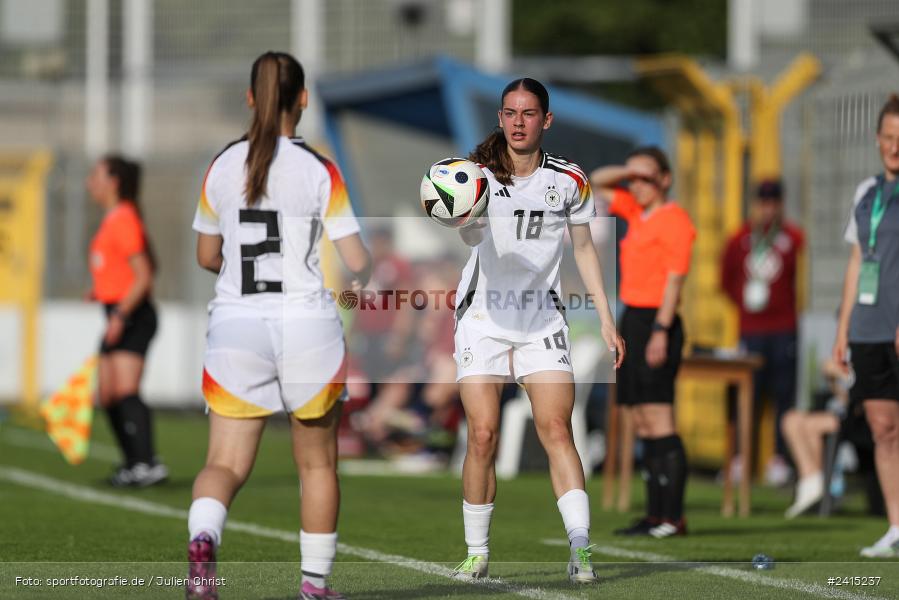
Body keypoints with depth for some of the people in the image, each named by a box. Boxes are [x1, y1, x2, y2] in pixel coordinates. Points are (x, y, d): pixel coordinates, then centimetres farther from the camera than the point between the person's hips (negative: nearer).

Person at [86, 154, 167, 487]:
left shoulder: (124, 219, -13)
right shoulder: (112, 219, 16)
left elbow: (143, 276, -18)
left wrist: (121, 315, -24)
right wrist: (102, 289, 17)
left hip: (132, 318, -10)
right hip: (117, 317, 10)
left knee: (126, 392, -20)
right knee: (107, 396, 10)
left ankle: (147, 463, -27)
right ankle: (134, 463, 16)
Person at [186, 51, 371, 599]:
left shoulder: (223, 167, 3)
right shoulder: (319, 170, -6)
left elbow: (207, 256, 12)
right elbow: (358, 262, -8)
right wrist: (364, 277, 15)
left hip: (235, 327, 2)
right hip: (308, 327, -2)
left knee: (227, 463, -1)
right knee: (318, 462, 17)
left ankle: (203, 538, -32)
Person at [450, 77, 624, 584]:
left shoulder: (568, 180, 1)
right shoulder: (480, 174, -6)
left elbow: (584, 247, 13)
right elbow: (472, 236, -22)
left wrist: (607, 319, 9)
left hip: (543, 315, 1)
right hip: (485, 313, -1)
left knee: (557, 430, -11)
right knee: (483, 435, -6)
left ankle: (581, 548, -15)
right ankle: (477, 553, 6)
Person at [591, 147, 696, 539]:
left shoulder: (673, 219, -7)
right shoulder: (636, 212, 17)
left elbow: (675, 277, -14)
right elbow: (598, 182, 27)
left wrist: (660, 330, -20)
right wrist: (629, 172, 7)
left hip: (656, 322, -9)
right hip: (632, 318, 9)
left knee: (658, 420, -13)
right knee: (643, 424, 7)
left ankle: (672, 517, -15)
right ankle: (655, 514, 8)